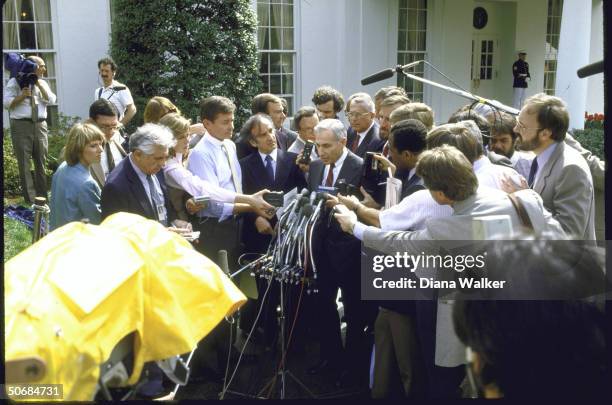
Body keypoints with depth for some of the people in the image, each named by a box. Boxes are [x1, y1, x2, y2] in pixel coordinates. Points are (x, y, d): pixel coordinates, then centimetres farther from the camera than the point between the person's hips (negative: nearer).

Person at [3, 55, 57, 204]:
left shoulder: (42, 83, 16)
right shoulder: (15, 82, 2)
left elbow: (52, 100, 0)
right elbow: (6, 102, -4)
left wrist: (39, 84, -4)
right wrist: (22, 96, -16)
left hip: (40, 125, 4)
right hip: (21, 125, -4)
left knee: (41, 161, 8)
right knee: (24, 163, -3)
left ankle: (42, 196, 16)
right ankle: (30, 198, 1)